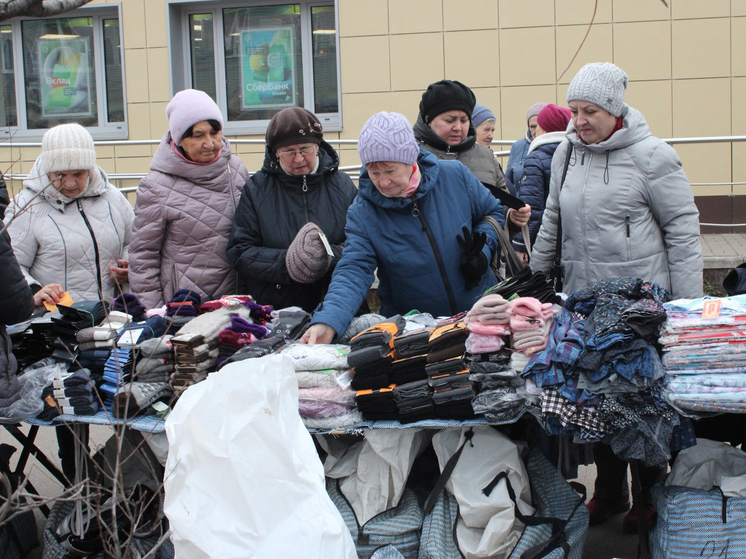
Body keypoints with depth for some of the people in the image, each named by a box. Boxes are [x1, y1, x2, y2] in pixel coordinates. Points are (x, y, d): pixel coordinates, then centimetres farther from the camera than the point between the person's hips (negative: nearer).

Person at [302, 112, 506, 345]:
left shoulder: (455, 176, -4)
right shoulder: (362, 214, -8)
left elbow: (493, 212, 13)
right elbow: (353, 271, -17)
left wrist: (482, 250, -7)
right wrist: (326, 321, -35)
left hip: (478, 312, 0)